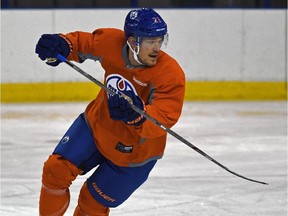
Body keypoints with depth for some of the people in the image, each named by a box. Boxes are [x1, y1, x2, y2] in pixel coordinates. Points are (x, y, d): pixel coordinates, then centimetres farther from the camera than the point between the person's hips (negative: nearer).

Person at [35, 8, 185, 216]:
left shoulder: (172, 74, -29)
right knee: (56, 169, -4)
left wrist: (137, 115, -54)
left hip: (134, 150, -4)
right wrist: (62, 44, -20)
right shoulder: (111, 42, -18)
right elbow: (84, 43, 2)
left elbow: (164, 119, -35)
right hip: (97, 123, 4)